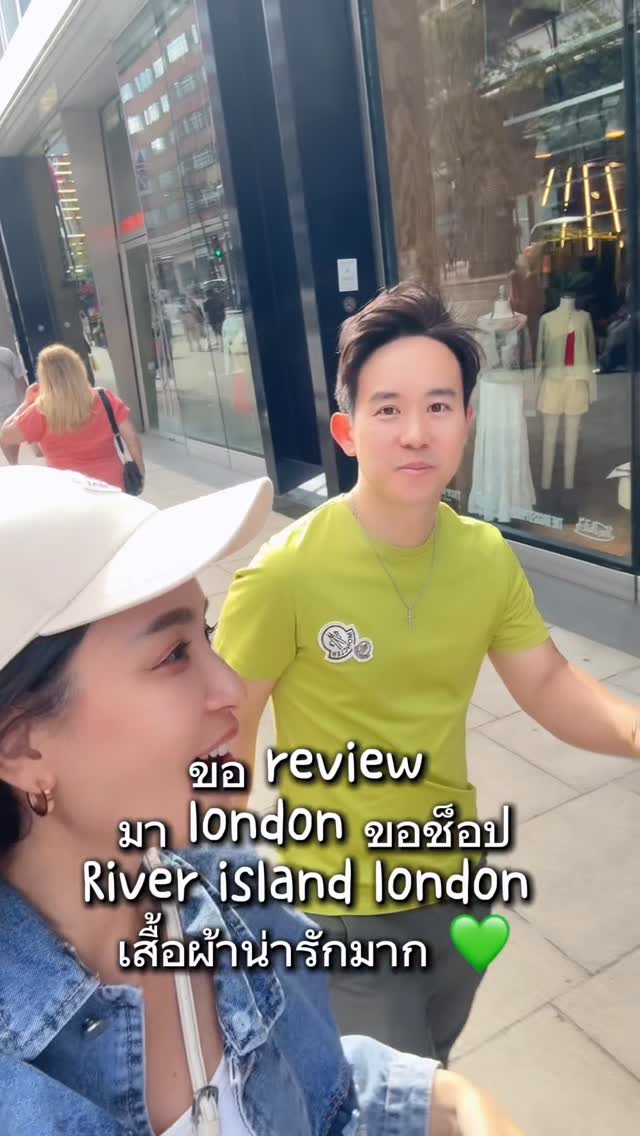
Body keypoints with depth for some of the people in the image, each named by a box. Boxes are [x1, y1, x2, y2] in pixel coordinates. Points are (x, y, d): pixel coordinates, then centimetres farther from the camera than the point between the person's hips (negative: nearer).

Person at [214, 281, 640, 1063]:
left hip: (455, 874, 6)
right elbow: (224, 735, -16)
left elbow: (547, 684, -3)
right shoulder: (284, 574, -27)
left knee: (431, 1075, 32)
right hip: (344, 904, -5)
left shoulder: (487, 556, -11)